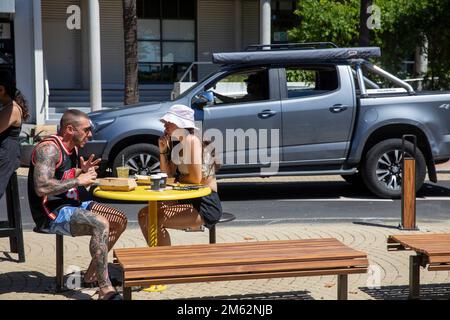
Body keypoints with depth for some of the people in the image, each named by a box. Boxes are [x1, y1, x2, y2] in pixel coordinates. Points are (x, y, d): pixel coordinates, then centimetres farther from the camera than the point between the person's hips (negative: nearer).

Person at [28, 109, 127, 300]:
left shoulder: (73, 148, 13)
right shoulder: (49, 148, -18)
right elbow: (41, 188, -30)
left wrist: (83, 172, 2)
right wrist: (78, 180, -23)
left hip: (73, 204, 10)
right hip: (52, 214, -10)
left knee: (120, 220, 7)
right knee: (100, 224, -31)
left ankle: (91, 276, 13)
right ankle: (105, 290, -29)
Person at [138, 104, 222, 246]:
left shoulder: (191, 140, -15)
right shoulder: (179, 144, 14)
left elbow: (196, 178, -22)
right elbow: (168, 174, 12)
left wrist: (178, 179, -3)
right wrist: (163, 150, 1)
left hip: (206, 205, -10)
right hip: (188, 200, 10)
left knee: (157, 220, -24)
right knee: (144, 214, 5)